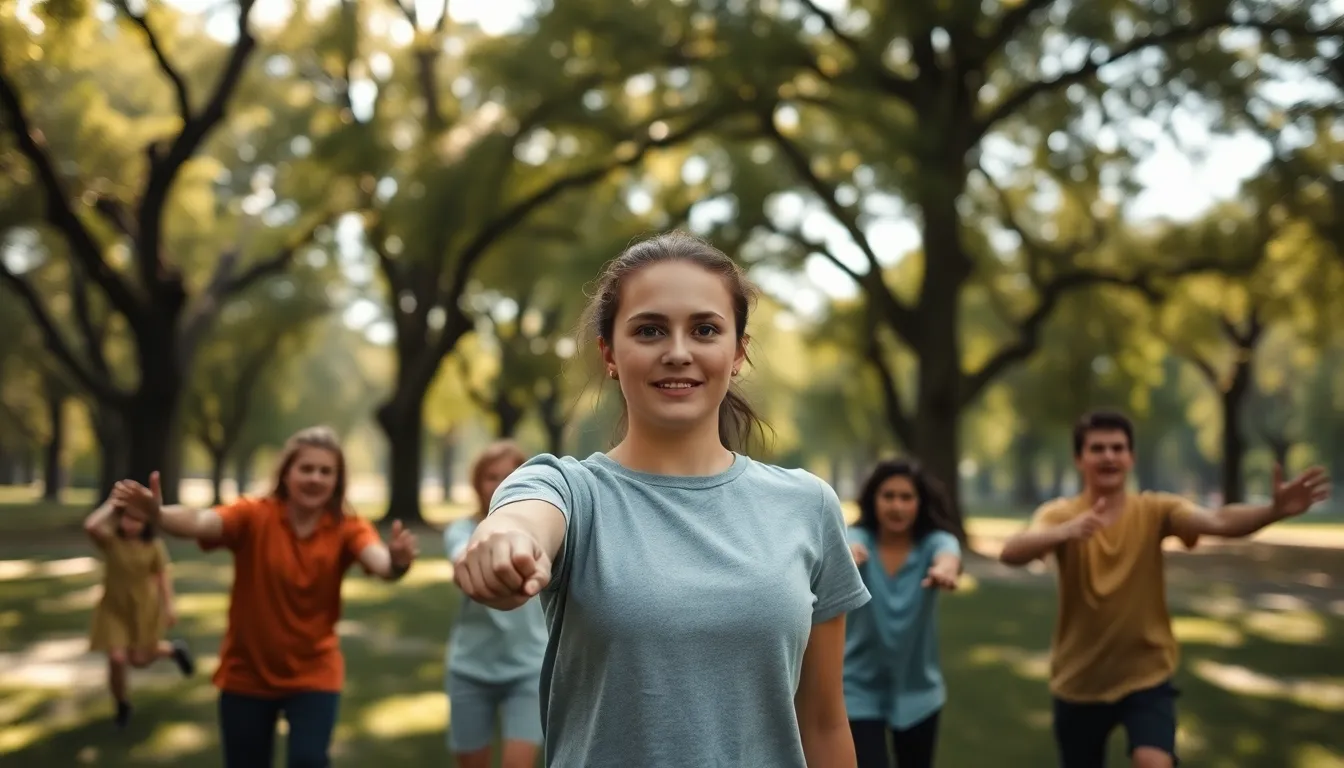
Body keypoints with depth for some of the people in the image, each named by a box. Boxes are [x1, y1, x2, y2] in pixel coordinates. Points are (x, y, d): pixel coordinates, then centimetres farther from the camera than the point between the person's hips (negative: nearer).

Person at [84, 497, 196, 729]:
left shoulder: (154, 545, -12)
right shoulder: (110, 540, -15)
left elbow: (163, 575, -4)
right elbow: (89, 526, -35)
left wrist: (169, 606, -6)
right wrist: (111, 504, -24)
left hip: (145, 607, 0)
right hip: (115, 607, 0)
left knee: (139, 660, 7)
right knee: (117, 659, -12)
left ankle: (174, 649, 43)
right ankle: (122, 705, 18)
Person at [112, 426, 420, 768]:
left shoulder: (347, 528, -12)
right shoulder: (254, 515, -14)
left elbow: (378, 560, -32)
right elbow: (201, 522, -33)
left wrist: (396, 562, -58)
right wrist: (157, 515, -56)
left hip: (313, 673, 0)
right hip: (246, 673, 1)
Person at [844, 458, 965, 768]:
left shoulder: (934, 541, -11)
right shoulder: (859, 538, -11)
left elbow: (948, 555, -35)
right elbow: (851, 546, -36)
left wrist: (945, 568, -60)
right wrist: (848, 554, -61)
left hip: (917, 689, 2)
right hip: (860, 689, -2)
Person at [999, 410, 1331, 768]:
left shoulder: (1155, 510, -8)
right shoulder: (1059, 513, -11)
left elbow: (1218, 521, -27)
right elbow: (1011, 554, -31)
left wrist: (1274, 510, -47)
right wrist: (1065, 532, -51)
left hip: (1147, 675, -1)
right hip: (1078, 681, 1)